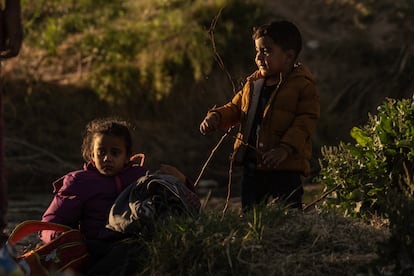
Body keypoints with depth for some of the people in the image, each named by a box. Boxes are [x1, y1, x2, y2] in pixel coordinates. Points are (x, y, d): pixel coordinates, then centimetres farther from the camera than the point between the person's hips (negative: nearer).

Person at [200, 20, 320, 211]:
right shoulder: (252, 83, 16)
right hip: (251, 165, 7)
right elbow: (235, 108, 23)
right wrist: (216, 117, 1)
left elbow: (306, 121, -13)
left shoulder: (304, 86, -6)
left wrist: (285, 149, -25)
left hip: (285, 167, -7)